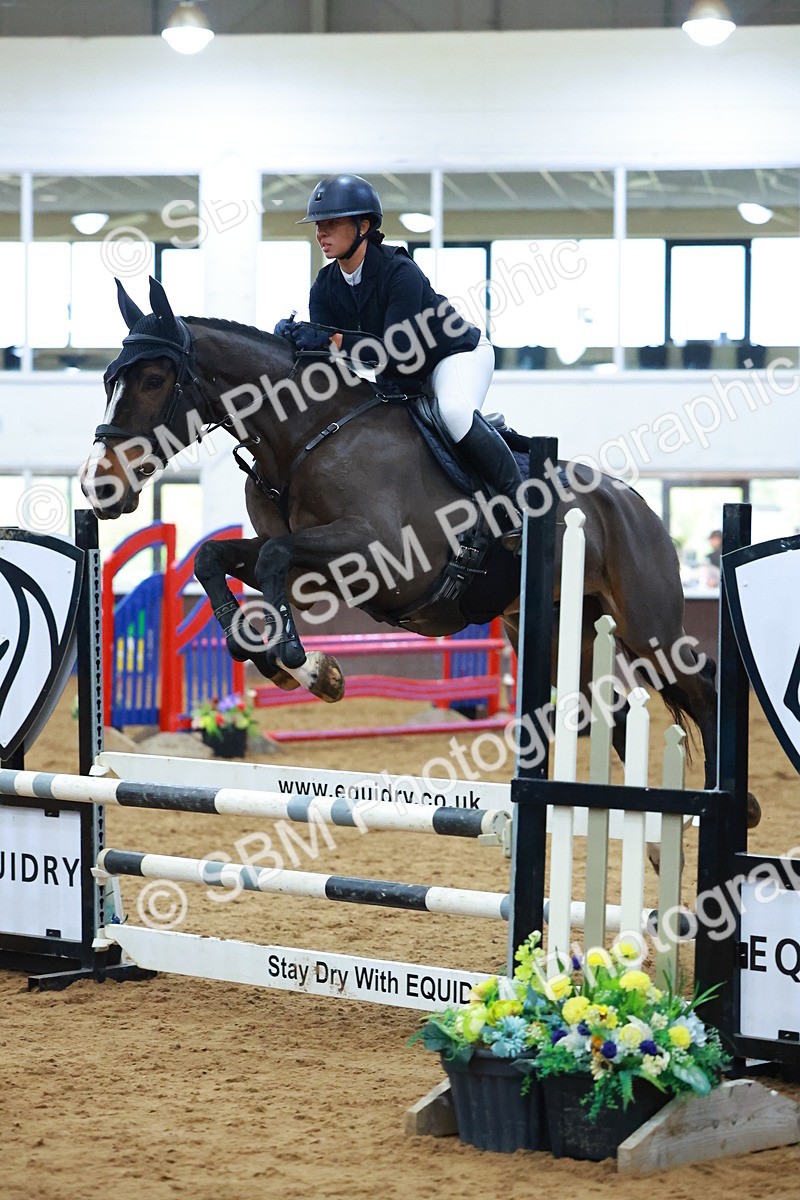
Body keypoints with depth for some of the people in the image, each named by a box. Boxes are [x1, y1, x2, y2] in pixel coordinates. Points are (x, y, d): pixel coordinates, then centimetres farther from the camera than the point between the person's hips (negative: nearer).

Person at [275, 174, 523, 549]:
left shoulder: (399, 272, -30)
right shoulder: (325, 287, -9)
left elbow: (397, 352, -37)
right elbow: (323, 353, -15)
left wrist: (332, 340, -45)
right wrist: (297, 337, -37)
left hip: (458, 353, -8)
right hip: (399, 376, 8)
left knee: (455, 411, -37)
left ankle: (519, 503, -24)